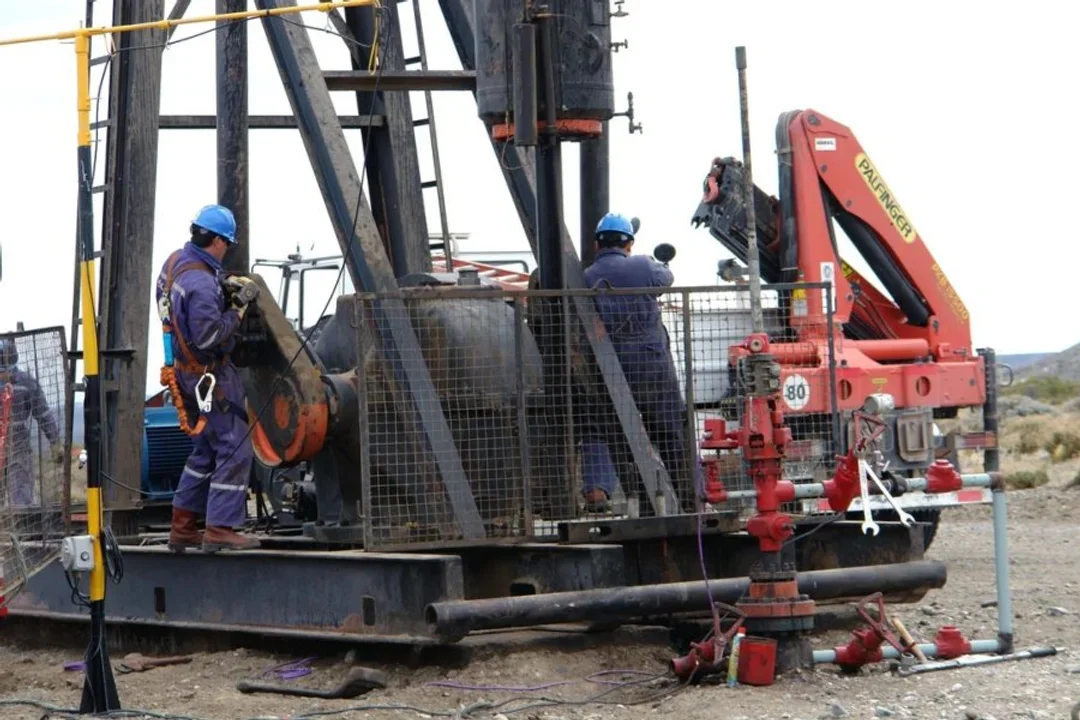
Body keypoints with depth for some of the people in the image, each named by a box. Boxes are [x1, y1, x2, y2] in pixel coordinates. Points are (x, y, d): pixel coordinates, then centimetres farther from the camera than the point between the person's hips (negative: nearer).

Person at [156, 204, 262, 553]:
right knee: (234, 449, -4)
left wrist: (224, 287, 7)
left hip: (186, 372, 10)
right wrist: (237, 311, -15)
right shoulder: (200, 282, -24)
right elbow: (208, 337, -27)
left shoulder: (176, 261, 5)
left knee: (205, 451, 19)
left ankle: (182, 528, 21)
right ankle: (220, 530, -5)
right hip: (209, 377, -10)